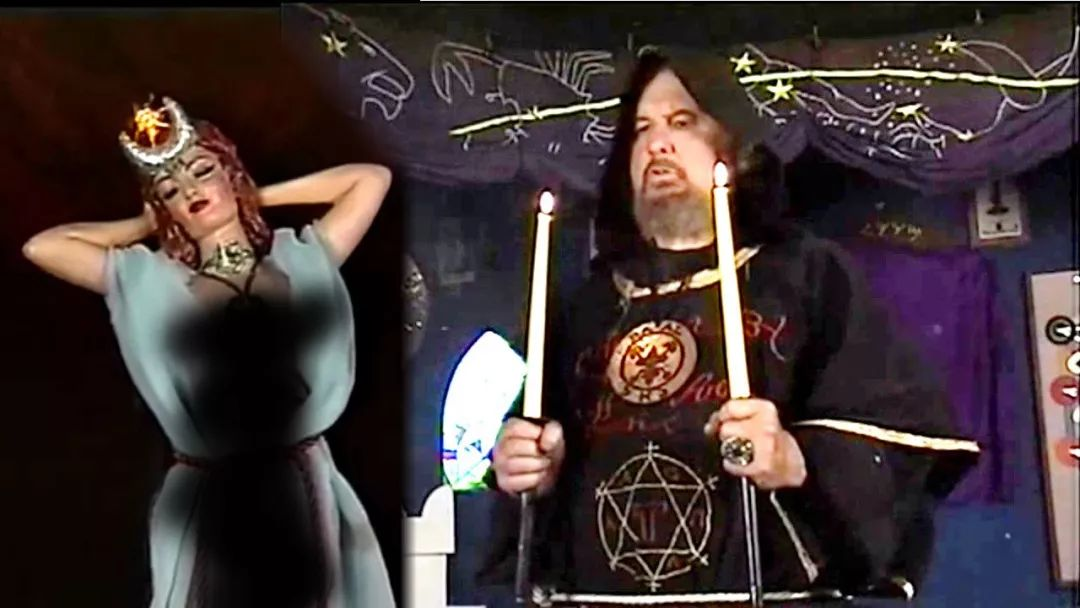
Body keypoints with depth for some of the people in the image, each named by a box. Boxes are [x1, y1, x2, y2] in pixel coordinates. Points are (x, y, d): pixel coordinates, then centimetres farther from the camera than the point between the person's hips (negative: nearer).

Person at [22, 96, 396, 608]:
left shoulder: (301, 259, 7)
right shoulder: (149, 281, 6)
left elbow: (372, 178, 11)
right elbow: (40, 247, 5)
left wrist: (261, 196, 13)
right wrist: (146, 226, 13)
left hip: (304, 493, 1)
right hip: (211, 503, 0)